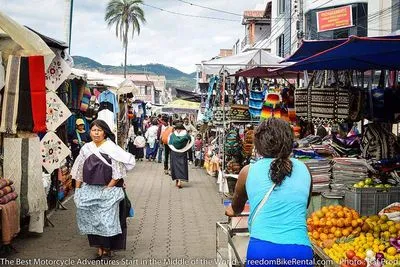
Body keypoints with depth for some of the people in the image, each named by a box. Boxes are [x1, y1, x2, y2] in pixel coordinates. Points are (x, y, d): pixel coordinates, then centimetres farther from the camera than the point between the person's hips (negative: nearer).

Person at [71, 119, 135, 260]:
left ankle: (106, 248, 14)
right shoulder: (86, 148, 6)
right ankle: (99, 248, 21)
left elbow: (118, 173, -9)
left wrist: (107, 188, -13)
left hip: (107, 191, -4)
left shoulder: (112, 148, -7)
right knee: (92, 220, 8)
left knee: (106, 220, 0)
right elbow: (79, 171, 12)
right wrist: (77, 190, 8)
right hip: (89, 191, 4)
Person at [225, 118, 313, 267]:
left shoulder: (248, 171, 4)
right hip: (300, 252, 1)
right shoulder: (304, 170, 7)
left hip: (261, 250, -1)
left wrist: (231, 211, 47)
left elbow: (236, 208, 24)